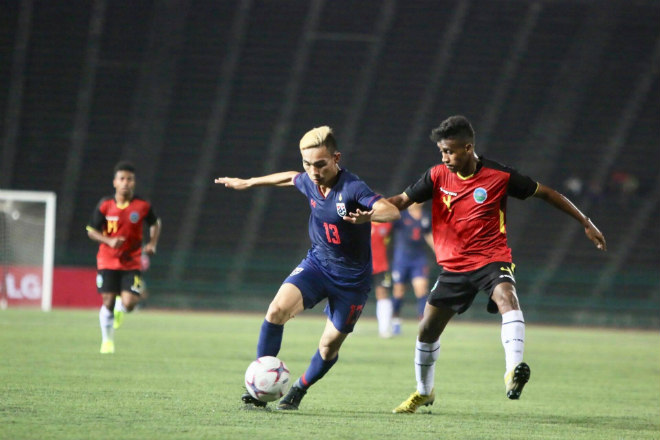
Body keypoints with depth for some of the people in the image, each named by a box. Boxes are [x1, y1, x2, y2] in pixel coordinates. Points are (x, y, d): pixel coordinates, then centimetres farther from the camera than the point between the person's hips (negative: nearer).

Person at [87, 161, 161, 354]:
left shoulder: (143, 206, -5)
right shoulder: (105, 205, -6)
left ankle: (120, 308, 27)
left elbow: (155, 223, 15)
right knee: (108, 301, -3)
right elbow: (91, 231, 1)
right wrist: (109, 241, -16)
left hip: (132, 262, 0)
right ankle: (107, 340, 18)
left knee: (129, 303, -13)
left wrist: (152, 243, 0)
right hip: (108, 260, 0)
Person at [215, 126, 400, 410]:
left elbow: (392, 211, -38)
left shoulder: (352, 188, -25)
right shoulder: (308, 182, -5)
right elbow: (290, 178, 20)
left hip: (352, 278, -4)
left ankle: (299, 390, 33)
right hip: (317, 263, 4)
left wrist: (367, 217, -59)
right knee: (278, 308, -22)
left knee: (330, 345, 4)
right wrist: (248, 183, 31)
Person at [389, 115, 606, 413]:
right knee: (427, 330, 9)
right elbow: (402, 200, 0)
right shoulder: (438, 176, -3)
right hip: (453, 266, 4)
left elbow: (544, 193, -2)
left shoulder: (499, 176, -12)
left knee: (507, 298, -36)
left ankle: (513, 372, -52)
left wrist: (585, 223, 1)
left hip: (491, 259, -4)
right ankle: (424, 392, 34)